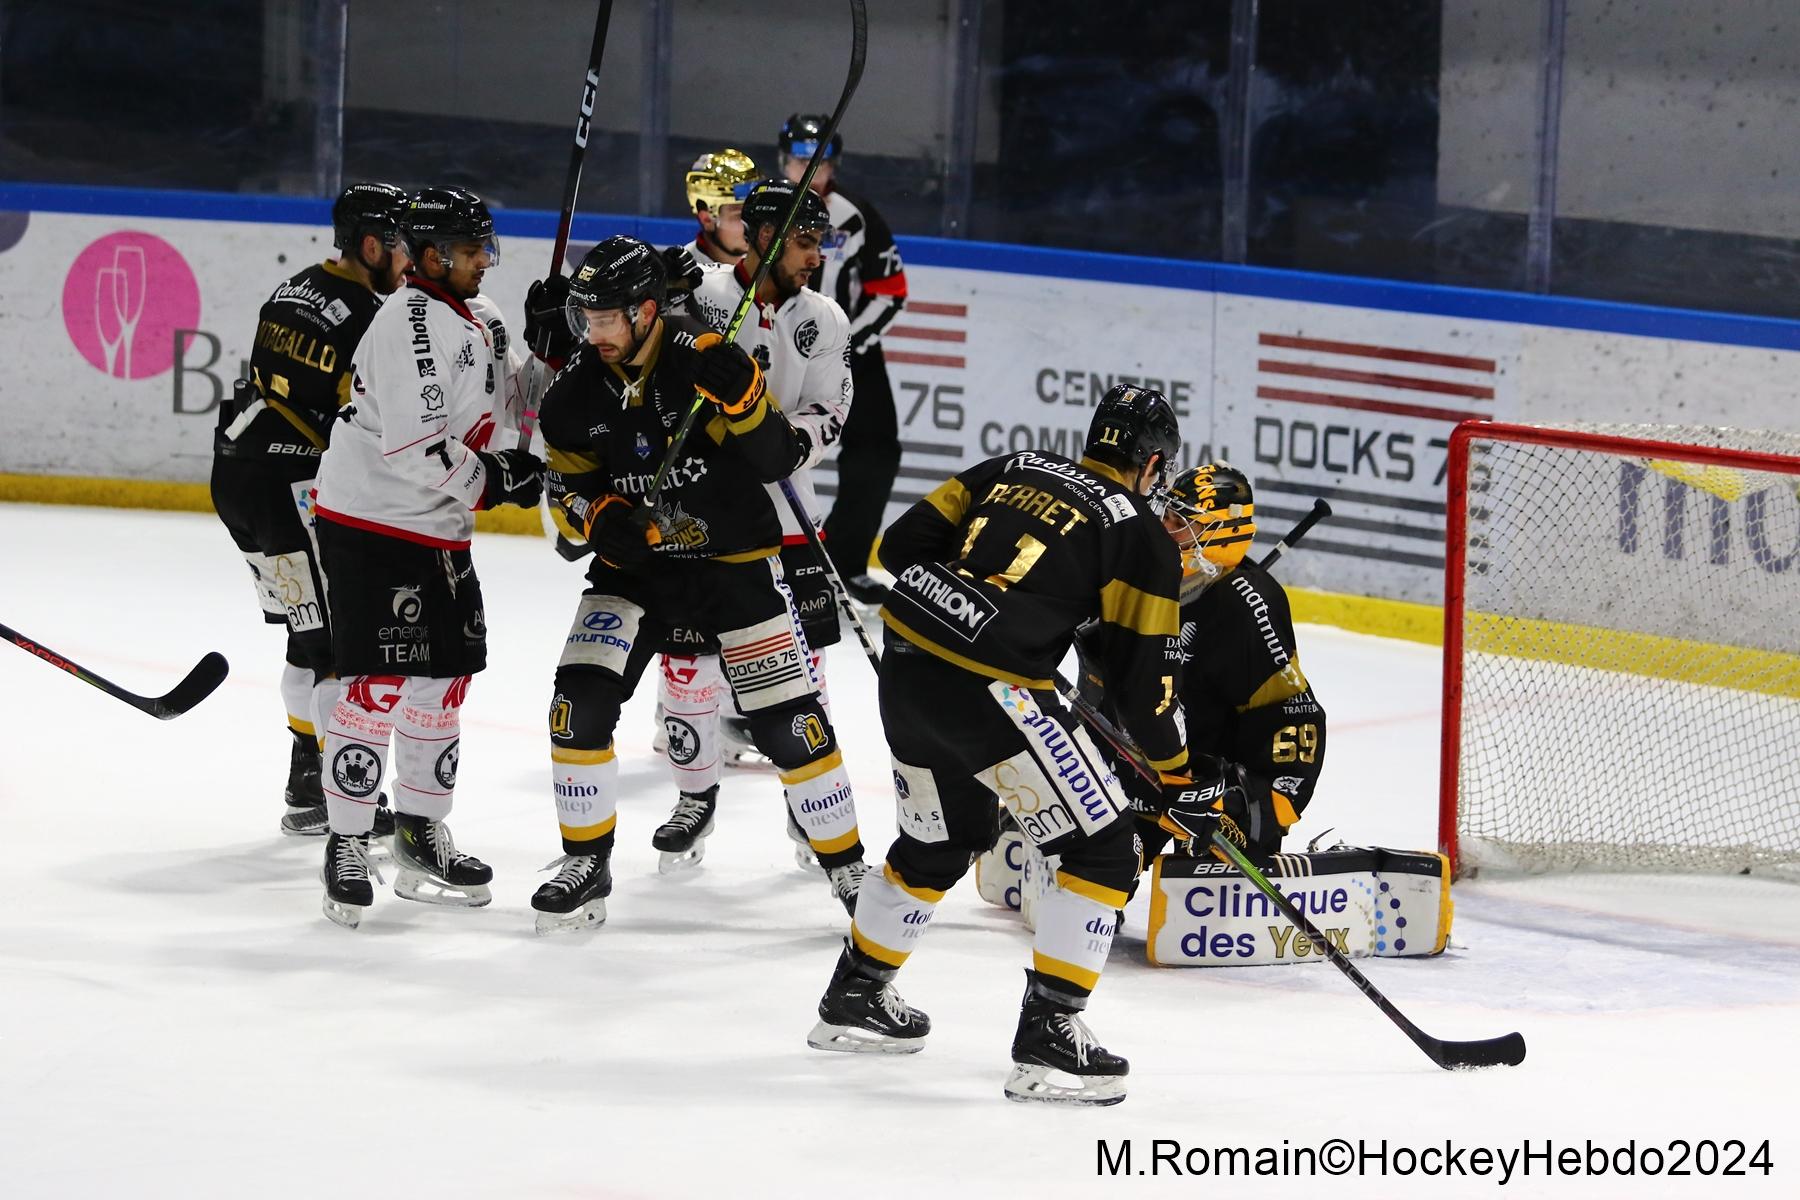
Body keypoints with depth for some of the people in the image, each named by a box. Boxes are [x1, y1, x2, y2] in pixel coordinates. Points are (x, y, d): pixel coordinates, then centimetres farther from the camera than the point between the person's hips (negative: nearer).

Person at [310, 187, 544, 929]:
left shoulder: (479, 318, 13)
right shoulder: (411, 324, -19)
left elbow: (503, 405, 24)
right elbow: (413, 443, -26)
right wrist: (489, 480, -17)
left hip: (439, 533, 10)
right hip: (370, 525, -10)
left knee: (445, 679, 14)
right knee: (377, 684, -10)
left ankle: (421, 838, 26)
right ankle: (346, 845, -4)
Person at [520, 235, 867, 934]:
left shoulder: (704, 363, -18)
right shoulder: (575, 393, -6)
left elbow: (781, 459, -19)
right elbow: (569, 491, 4)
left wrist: (743, 397, -36)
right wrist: (599, 518, -18)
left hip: (735, 563, -3)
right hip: (633, 567, 3)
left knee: (790, 721, -5)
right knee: (580, 703, -11)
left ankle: (847, 868, 11)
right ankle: (586, 866, 5)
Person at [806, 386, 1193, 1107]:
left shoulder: (1013, 470, 18)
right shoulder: (1141, 536, 3)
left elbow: (904, 544, 14)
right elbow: (1143, 674, 2)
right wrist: (1174, 771, 15)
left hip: (905, 667, 7)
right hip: (991, 689, -7)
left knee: (942, 839, 30)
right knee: (1103, 850, 2)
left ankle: (855, 997, 41)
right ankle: (1048, 1035, -5)